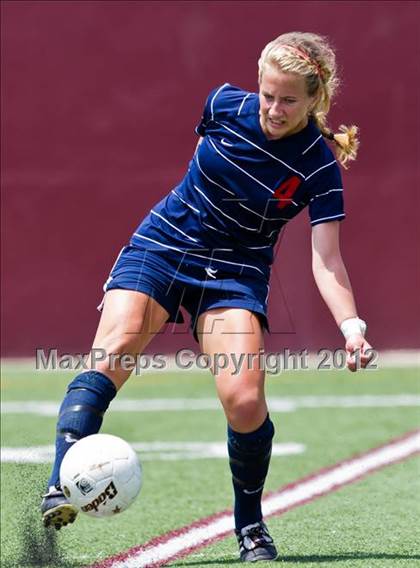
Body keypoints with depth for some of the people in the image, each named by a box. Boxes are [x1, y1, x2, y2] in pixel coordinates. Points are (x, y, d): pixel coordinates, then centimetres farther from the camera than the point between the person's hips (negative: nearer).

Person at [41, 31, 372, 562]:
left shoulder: (320, 168, -15)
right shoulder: (225, 104, -9)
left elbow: (325, 261, -18)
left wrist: (351, 326, -32)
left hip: (235, 274, -1)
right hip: (163, 244, 1)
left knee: (244, 397, -19)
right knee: (111, 354, -23)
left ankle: (250, 525, 5)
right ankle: (60, 488, -33)